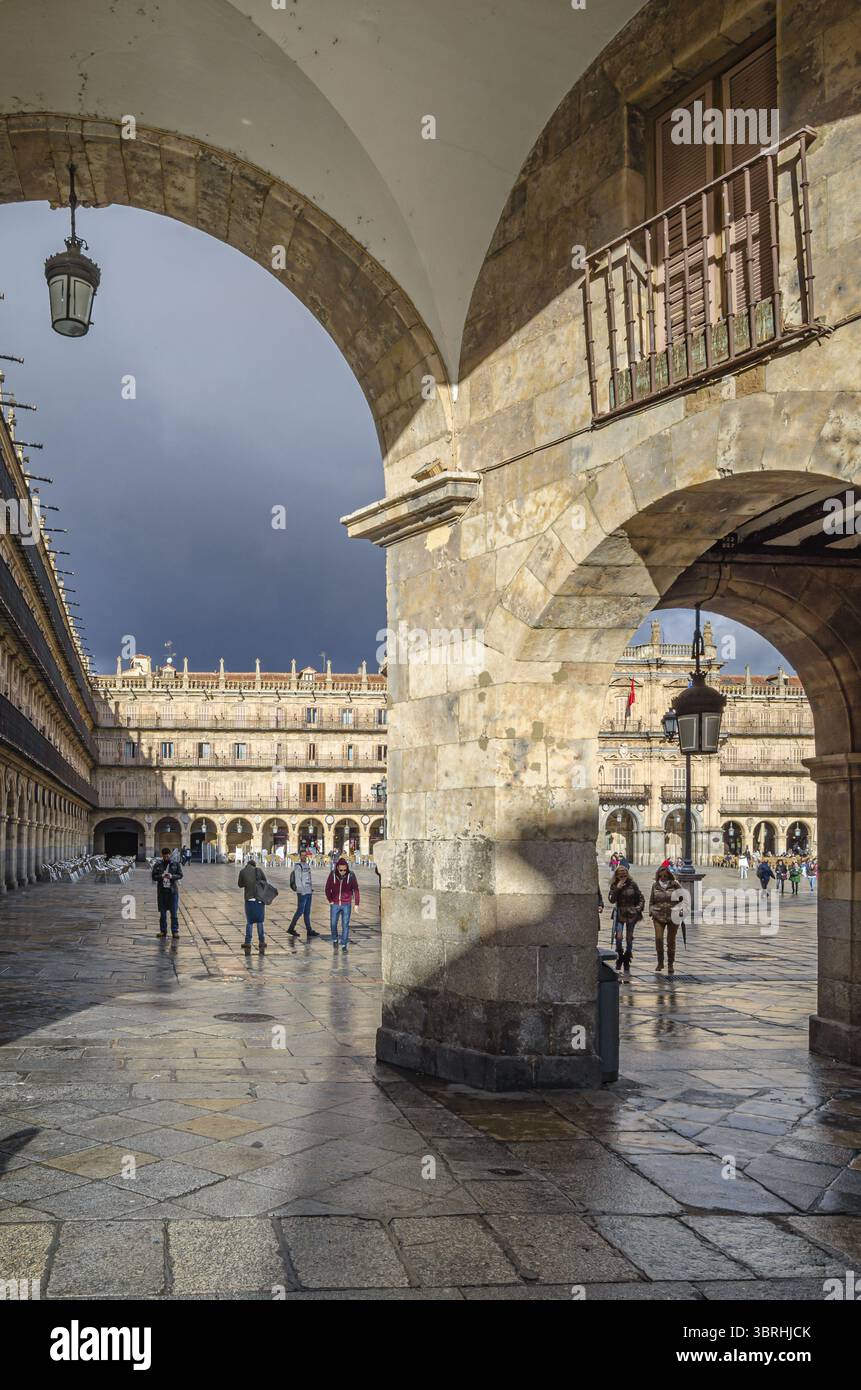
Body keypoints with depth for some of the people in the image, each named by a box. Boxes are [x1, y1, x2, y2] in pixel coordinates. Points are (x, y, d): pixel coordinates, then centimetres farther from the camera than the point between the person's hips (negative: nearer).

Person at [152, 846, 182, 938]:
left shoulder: (176, 863, 1)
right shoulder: (157, 864, 3)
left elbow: (180, 875, 1)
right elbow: (154, 877, 2)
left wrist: (172, 876, -18)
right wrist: (161, 876, -18)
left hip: (173, 890, -1)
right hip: (162, 890, 1)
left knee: (174, 912, -1)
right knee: (162, 913, 7)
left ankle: (175, 931, 2)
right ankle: (163, 931, 16)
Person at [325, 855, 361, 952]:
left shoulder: (351, 875, -10)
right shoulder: (333, 875, -8)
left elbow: (356, 889, -5)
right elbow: (328, 888, 3)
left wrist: (356, 903, -7)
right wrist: (330, 900, -3)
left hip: (346, 904, -1)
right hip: (335, 904, 1)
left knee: (345, 925, -2)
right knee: (333, 924, 8)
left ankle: (344, 944, 7)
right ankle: (335, 939, 33)